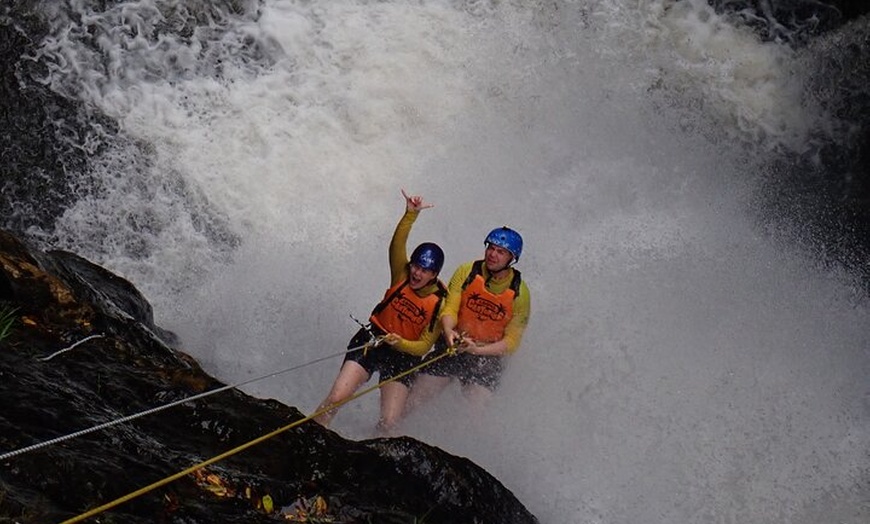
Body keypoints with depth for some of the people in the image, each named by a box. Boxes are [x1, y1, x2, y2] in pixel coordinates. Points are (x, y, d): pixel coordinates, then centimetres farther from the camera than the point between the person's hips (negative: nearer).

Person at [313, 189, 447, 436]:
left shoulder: (440, 303, -12)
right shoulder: (402, 276, -6)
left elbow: (423, 347, -13)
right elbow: (397, 246, -25)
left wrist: (399, 342, -31)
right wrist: (411, 214, -37)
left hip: (404, 354, -1)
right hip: (372, 339, 1)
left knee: (389, 423, -9)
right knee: (336, 397, -13)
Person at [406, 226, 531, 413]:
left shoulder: (520, 293, -11)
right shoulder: (466, 272, -7)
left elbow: (511, 342, -11)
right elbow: (450, 309, -12)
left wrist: (476, 350, -26)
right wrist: (449, 332, -34)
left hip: (488, 357, -1)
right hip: (453, 348, 1)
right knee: (409, 404, -1)